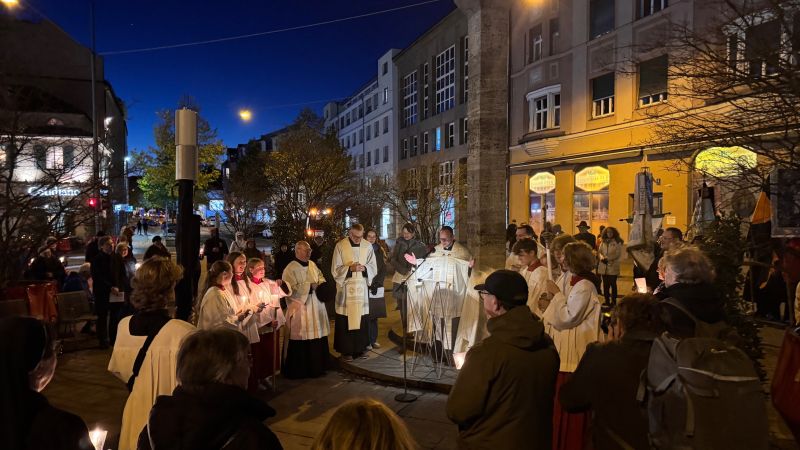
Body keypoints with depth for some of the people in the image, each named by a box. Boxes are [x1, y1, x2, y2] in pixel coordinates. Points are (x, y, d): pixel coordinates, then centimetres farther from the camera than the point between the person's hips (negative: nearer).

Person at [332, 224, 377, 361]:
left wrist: (364, 268, -14)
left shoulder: (368, 246, 4)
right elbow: (335, 269, -4)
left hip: (362, 287, 3)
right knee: (345, 320, -2)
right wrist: (350, 268, -19)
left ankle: (360, 348, 17)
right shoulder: (340, 246, -4)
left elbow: (373, 267, 7)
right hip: (345, 288, -2)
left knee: (362, 319, 4)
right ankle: (346, 350, 8)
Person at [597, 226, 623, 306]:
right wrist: (602, 257, -11)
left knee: (613, 284, -1)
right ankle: (607, 300, 14)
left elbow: (618, 254, -8)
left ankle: (613, 301, 7)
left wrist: (608, 258, -16)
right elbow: (599, 251, 10)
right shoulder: (603, 242, 13)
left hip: (613, 267, -4)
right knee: (605, 284, 6)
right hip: (603, 267, 4)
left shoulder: (617, 242, -1)